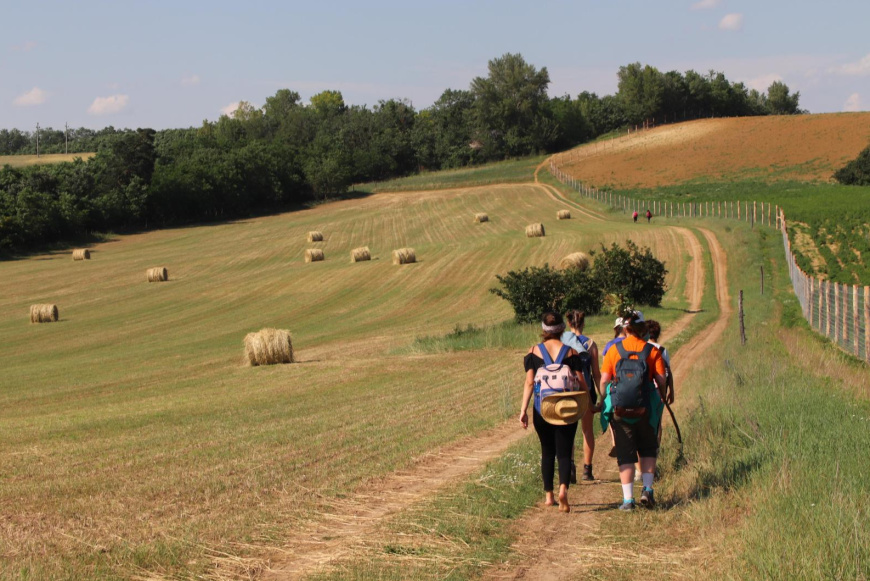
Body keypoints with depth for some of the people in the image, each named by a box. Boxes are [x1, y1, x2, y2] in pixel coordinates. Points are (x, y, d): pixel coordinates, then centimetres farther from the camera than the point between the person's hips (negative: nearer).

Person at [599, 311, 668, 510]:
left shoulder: (614, 350, 0)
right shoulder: (652, 351, -1)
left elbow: (604, 380, -3)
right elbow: (661, 381, -4)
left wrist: (606, 400, 14)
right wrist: (660, 397, 14)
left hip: (620, 409, 0)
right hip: (645, 409, 0)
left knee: (625, 454, 6)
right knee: (648, 449, 18)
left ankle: (628, 499, 4)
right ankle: (647, 489, 5)